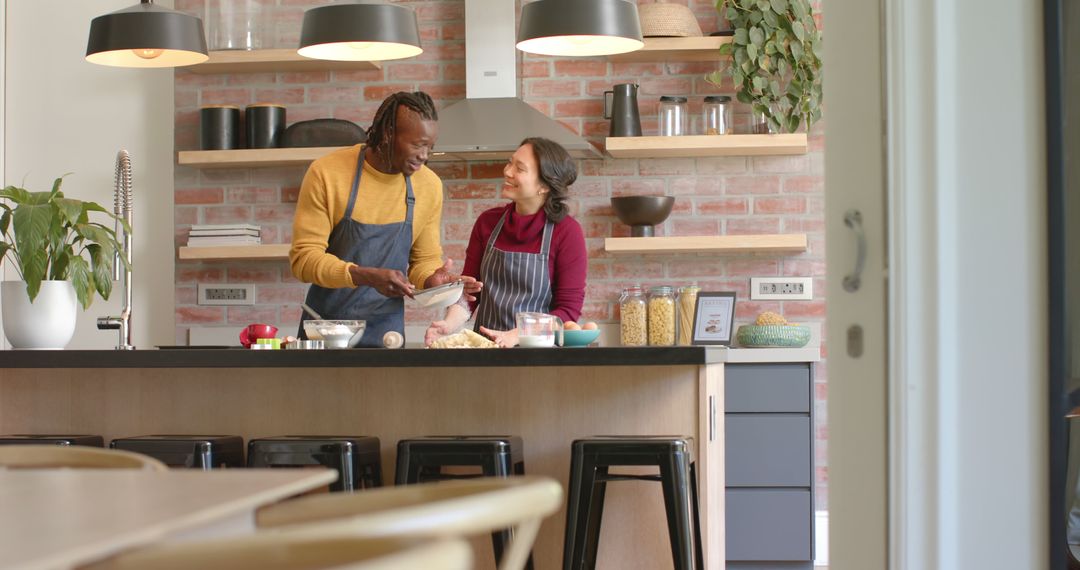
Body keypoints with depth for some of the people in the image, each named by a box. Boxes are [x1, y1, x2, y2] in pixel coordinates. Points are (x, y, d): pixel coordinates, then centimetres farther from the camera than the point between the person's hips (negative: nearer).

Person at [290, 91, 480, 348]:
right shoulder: (326, 173, -14)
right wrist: (367, 277, -29)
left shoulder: (429, 185, -3)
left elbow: (424, 260, 8)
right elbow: (303, 258, -16)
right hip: (325, 325, -2)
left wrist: (432, 279, -16)